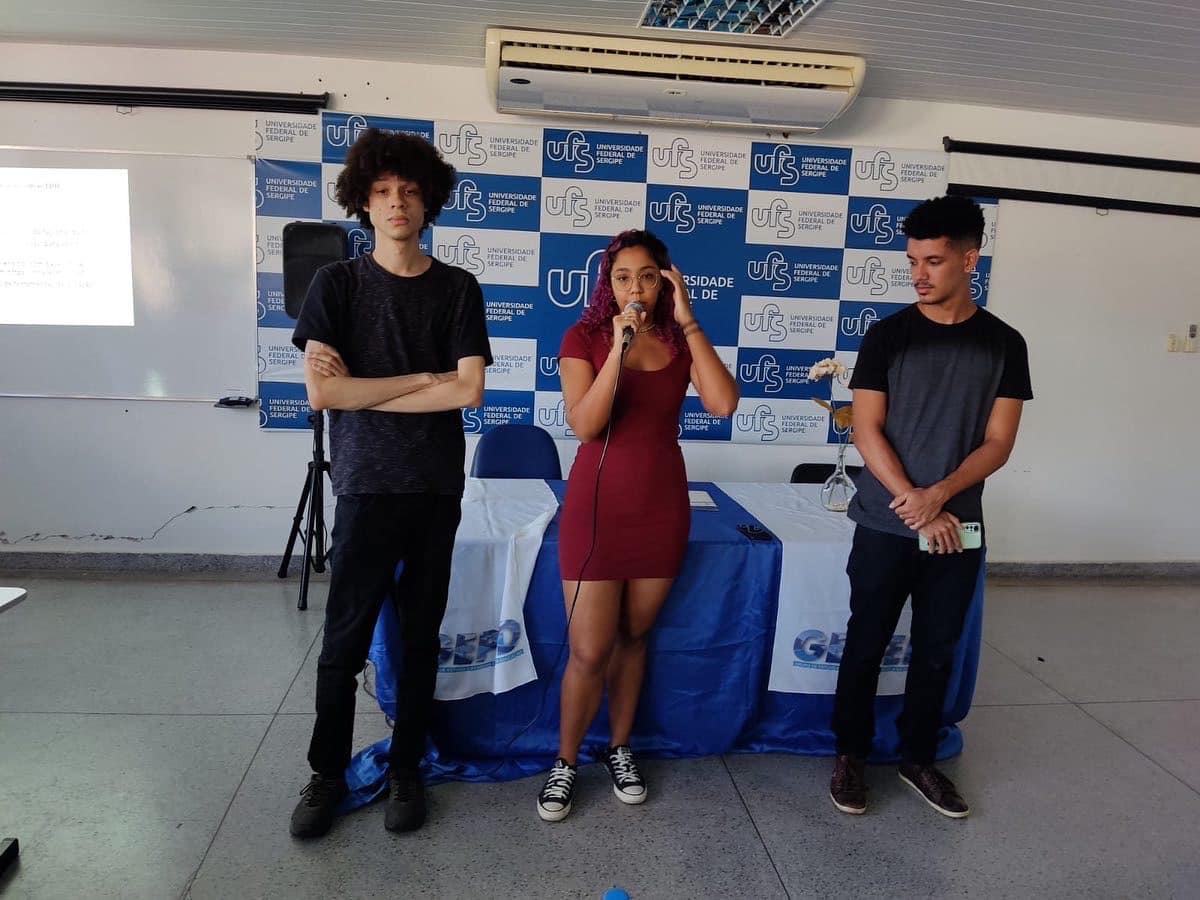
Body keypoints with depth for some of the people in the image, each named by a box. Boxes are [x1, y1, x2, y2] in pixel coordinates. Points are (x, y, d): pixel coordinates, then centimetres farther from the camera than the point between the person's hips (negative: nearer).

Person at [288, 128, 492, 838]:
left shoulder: (458, 288, 4)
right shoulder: (337, 283, 1)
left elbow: (469, 391, -8)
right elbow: (322, 392, -11)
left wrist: (363, 389, -9)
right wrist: (423, 379, -9)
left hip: (437, 487, 1)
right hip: (366, 485, -1)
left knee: (420, 635, 10)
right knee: (345, 639, 5)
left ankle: (406, 769, 27)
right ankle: (328, 773, 25)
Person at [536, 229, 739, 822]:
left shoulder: (681, 341, 3)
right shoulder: (584, 337, -4)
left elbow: (724, 403, -15)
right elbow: (584, 425, -17)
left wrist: (689, 323, -16)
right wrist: (618, 348, -24)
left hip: (663, 504, 3)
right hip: (598, 503, -3)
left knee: (634, 637, 16)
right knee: (589, 651, -1)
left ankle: (620, 749, 34)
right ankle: (565, 762, 22)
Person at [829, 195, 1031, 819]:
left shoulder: (1004, 344, 2)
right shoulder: (888, 335, -2)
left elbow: (998, 443, -2)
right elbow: (866, 430, -7)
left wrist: (938, 496, -17)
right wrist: (912, 502, -15)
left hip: (958, 528, 2)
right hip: (885, 526, -2)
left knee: (937, 651, 13)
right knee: (866, 645, 7)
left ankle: (917, 759, 31)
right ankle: (850, 754, 24)